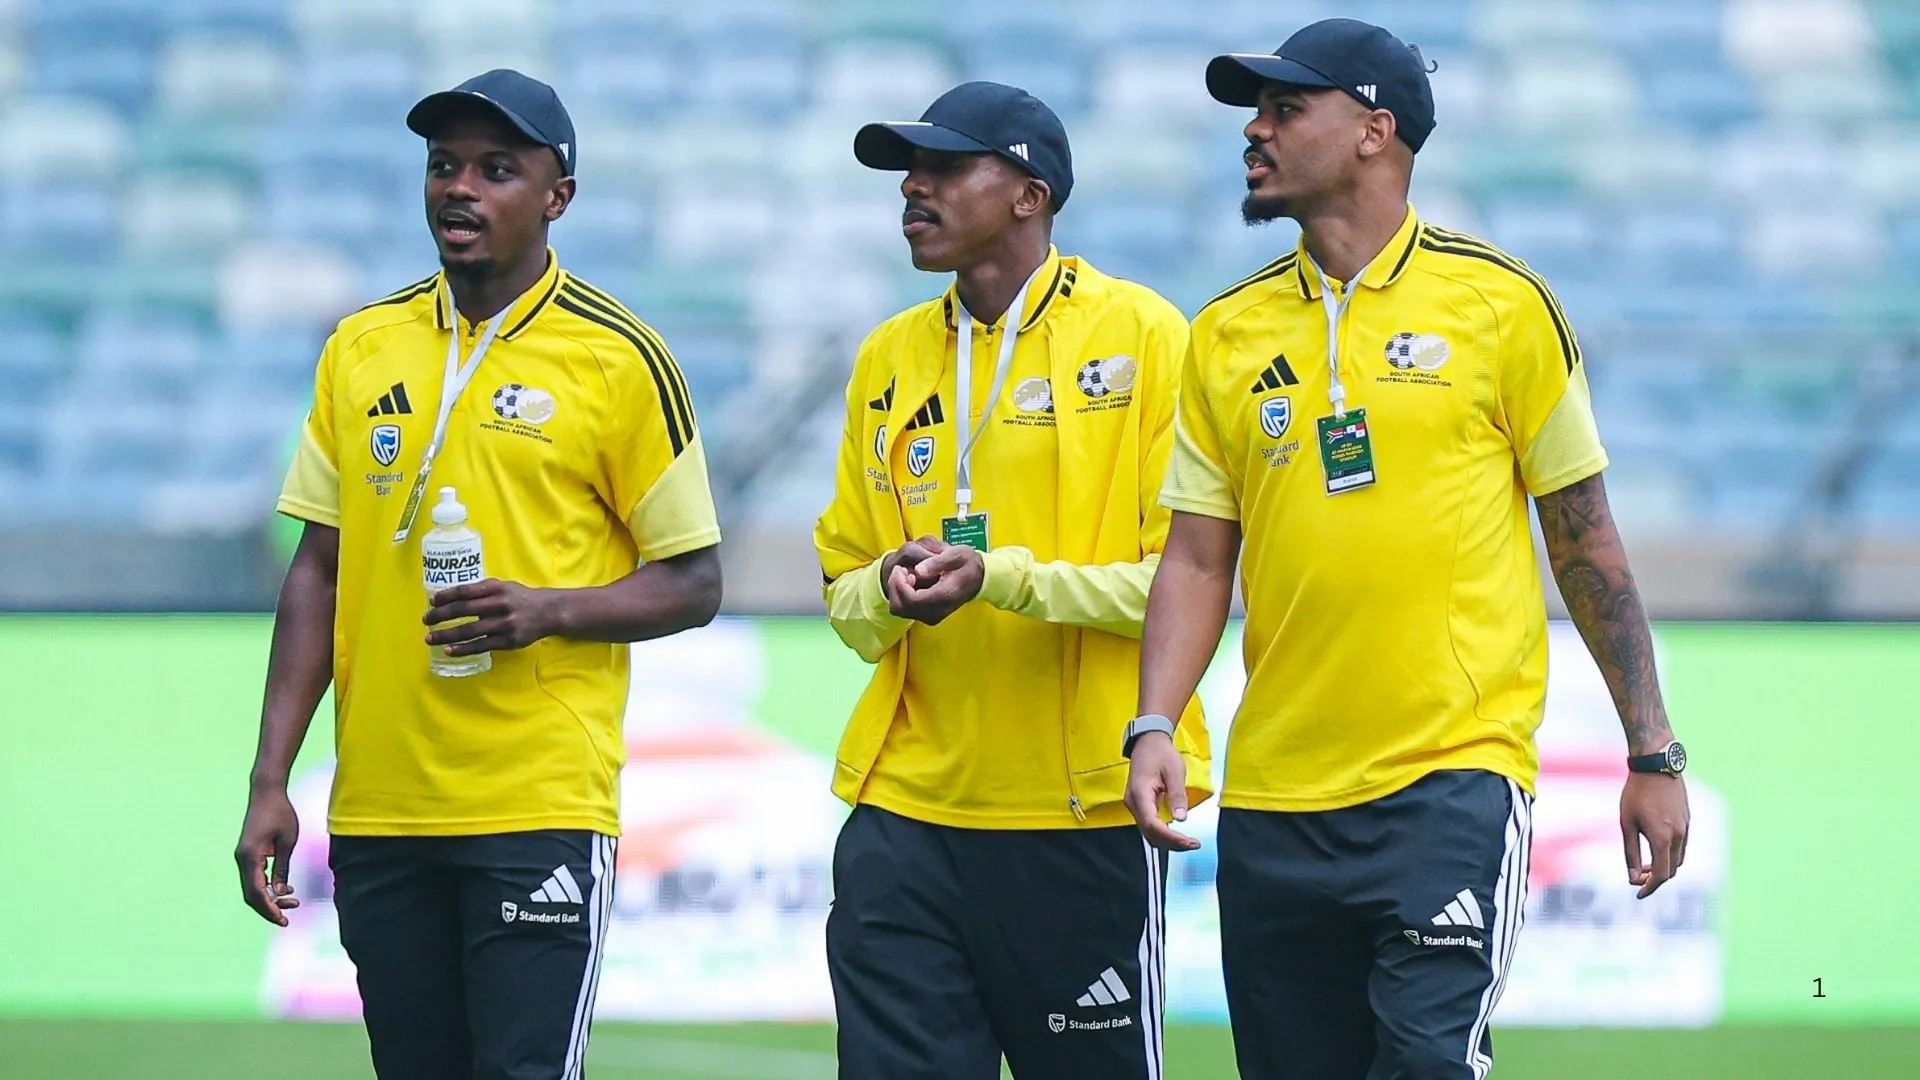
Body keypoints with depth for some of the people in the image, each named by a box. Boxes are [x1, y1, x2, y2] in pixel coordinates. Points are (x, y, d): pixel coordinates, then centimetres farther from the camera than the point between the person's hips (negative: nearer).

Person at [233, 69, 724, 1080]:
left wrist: (548, 610, -17)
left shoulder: (620, 359, -3)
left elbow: (693, 584, 0)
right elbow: (318, 570, 13)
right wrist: (269, 782, 6)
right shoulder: (362, 346, 10)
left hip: (540, 812, -4)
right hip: (377, 805, 4)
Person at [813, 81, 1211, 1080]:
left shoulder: (1139, 335, -3)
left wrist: (1004, 578, -19)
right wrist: (887, 589, -6)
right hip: (907, 812, 4)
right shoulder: (889, 357, 14)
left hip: (1085, 818, -4)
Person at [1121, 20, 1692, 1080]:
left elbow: (1585, 535, 5)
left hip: (1454, 777, -4)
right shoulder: (1228, 333, 9)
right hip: (1273, 804, 4)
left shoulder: (1498, 303, 0)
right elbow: (1196, 560, 9)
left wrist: (1653, 753, 4)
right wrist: (1154, 728, -7)